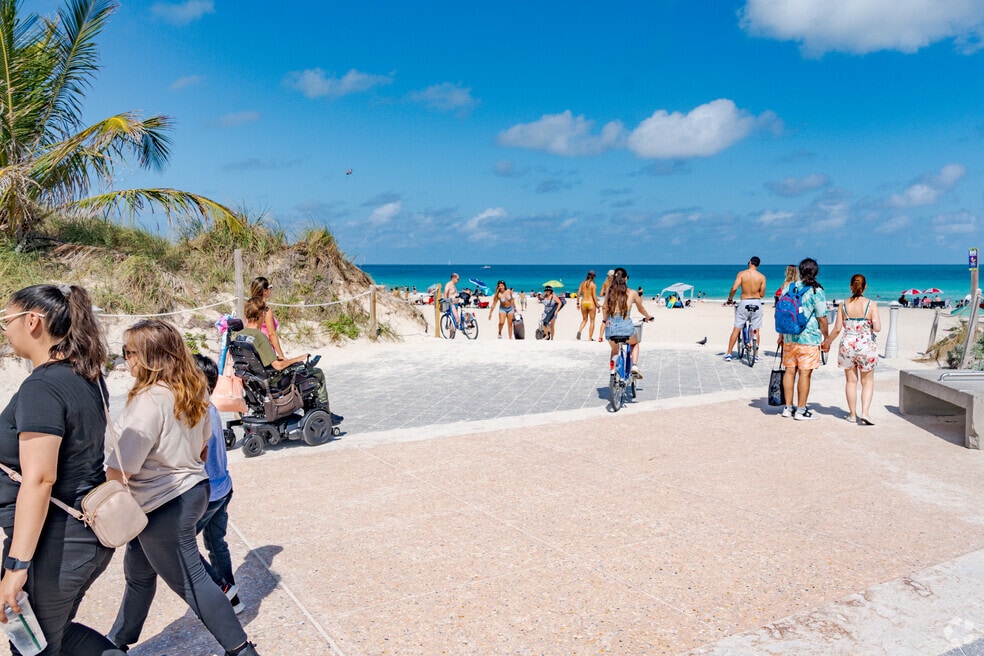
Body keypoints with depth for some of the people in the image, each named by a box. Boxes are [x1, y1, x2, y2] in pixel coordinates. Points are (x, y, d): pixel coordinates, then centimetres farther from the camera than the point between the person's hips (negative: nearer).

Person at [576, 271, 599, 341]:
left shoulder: (582, 283, 5)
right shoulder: (593, 285, -8)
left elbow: (578, 293, 4)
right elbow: (594, 296, -11)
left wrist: (578, 303, 14)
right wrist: (597, 306, -5)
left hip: (583, 303, 4)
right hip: (591, 303, -4)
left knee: (584, 320, 20)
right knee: (592, 321, 8)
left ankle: (579, 330, -9)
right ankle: (590, 338, 8)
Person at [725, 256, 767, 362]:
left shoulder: (742, 273, -5)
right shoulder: (762, 277, -1)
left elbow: (734, 288, -14)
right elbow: (762, 294, 1)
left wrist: (730, 299, 1)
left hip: (744, 303, -1)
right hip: (757, 303, 1)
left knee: (736, 329, 5)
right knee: (756, 330, 11)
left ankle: (728, 354, 6)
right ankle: (756, 355, 16)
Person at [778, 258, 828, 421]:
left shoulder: (788, 288, 5)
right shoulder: (816, 291, -10)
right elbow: (822, 318, -10)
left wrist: (781, 335, 19)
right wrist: (826, 338, 1)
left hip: (789, 337, 5)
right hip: (809, 339, -5)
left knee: (790, 371, 10)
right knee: (804, 373, 1)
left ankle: (788, 407, 16)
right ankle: (801, 410, 6)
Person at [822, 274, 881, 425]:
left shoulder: (844, 305, -2)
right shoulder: (871, 305, -7)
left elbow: (837, 329, -2)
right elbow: (877, 328, -12)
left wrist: (827, 342, 12)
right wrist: (868, 325, 10)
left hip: (847, 346, 2)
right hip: (866, 346, -2)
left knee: (851, 381, 12)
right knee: (868, 382, 10)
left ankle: (852, 414, 18)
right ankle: (865, 412, -4)